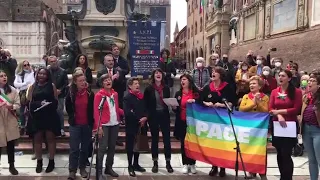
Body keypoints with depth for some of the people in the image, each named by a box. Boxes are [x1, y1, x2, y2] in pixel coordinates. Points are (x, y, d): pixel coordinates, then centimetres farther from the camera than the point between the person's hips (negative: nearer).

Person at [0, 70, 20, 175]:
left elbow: (18, 104, 3)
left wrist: (12, 107, -18)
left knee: (11, 145, 10)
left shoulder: (13, 90, 5)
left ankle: (12, 166, 24)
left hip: (10, 122, 2)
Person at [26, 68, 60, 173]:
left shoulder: (51, 86, 4)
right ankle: (39, 162, 16)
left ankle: (51, 162, 11)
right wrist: (40, 103, -12)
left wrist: (48, 104, -17)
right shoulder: (33, 87, 10)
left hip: (50, 115, -2)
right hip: (36, 116, 2)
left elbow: (56, 101, 1)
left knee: (50, 138, 3)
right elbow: (29, 101, 5)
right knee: (37, 139, 5)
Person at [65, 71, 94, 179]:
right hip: (75, 125, -1)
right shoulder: (70, 93, -4)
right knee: (74, 148, -1)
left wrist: (91, 120, 1)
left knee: (85, 148, 10)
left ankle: (82, 168, 22)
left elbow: (93, 108, 3)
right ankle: (72, 170, 5)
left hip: (87, 124, 1)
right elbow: (68, 107, 10)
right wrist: (72, 118, 12)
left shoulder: (90, 93, -5)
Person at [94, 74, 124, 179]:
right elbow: (96, 112, -12)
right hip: (104, 125, -6)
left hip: (115, 124, 6)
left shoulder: (115, 94, 9)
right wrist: (99, 127, -18)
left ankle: (109, 168, 25)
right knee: (102, 148, -5)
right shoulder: (99, 95, -8)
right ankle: (99, 171, 2)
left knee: (112, 147, 13)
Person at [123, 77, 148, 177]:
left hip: (141, 125, 6)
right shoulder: (127, 97, -8)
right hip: (131, 126, -6)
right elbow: (127, 113, -19)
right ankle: (130, 166, 10)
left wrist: (145, 117, -7)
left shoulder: (141, 96, 14)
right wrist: (139, 119, -17)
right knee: (130, 146, 1)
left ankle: (136, 164, 25)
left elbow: (146, 109, 14)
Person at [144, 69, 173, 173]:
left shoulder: (166, 88, 4)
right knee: (155, 139, 8)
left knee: (167, 138, 3)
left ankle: (168, 163, 13)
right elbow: (145, 104, -1)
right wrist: (147, 115, -8)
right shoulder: (149, 89, -3)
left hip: (164, 115, 2)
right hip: (153, 116, -1)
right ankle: (155, 163, 19)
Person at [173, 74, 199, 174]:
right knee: (183, 143, 4)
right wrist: (174, 107, -8)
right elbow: (175, 109, 14)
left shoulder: (196, 92, 1)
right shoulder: (178, 94, 10)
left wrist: (194, 101, -16)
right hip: (182, 122, 2)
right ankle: (185, 164, 12)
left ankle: (192, 164, 14)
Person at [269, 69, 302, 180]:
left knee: (286, 154, -8)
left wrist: (279, 111, -11)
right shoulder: (274, 92, 8)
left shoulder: (296, 92, -3)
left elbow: (296, 109, -9)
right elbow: (270, 109, 3)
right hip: (277, 125, 4)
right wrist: (279, 116, -16)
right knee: (279, 153, 11)